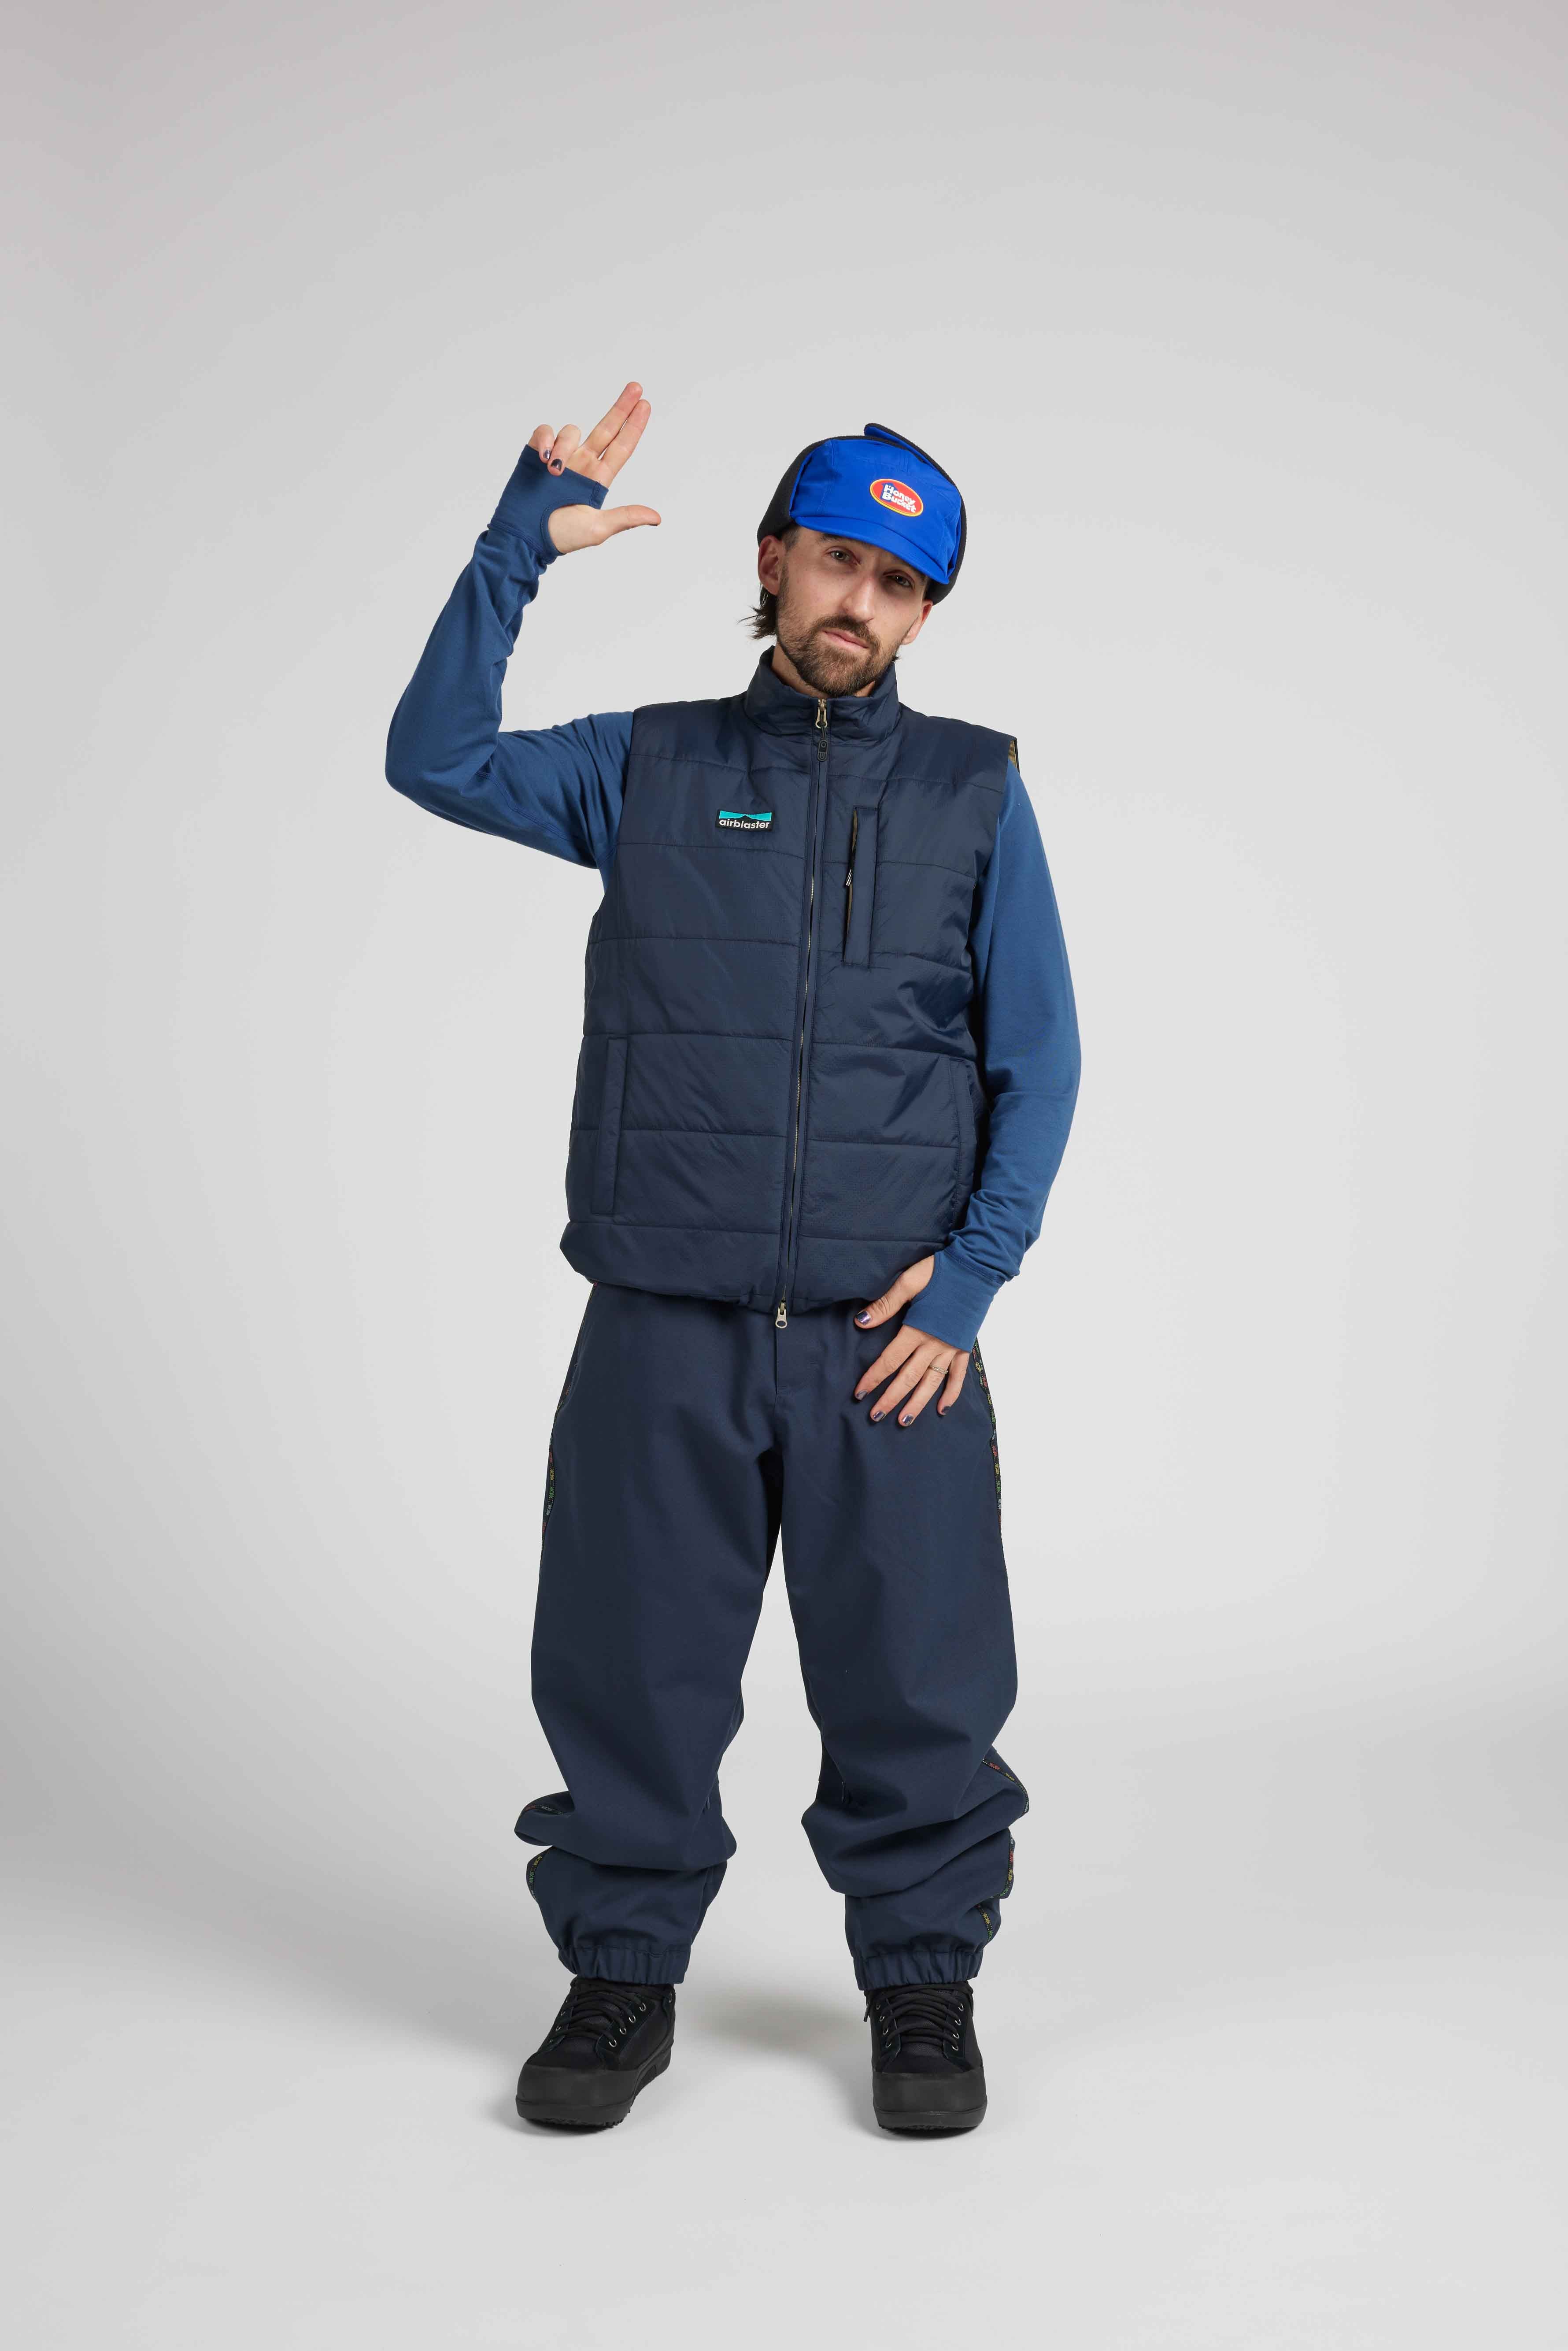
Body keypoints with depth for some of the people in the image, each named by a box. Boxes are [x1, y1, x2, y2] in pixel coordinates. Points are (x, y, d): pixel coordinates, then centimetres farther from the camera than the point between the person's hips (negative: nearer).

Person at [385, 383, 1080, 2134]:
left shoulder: (975, 791, 8)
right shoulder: (649, 769, 10)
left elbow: (1037, 1063, 5)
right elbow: (437, 759, -3)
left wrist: (971, 1274, -6)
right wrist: (521, 546, -11)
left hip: (892, 1334, 0)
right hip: (663, 1331, 1)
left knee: (913, 1680, 5)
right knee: (630, 1668, 7)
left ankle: (923, 1983, 23)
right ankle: (623, 1973, 24)